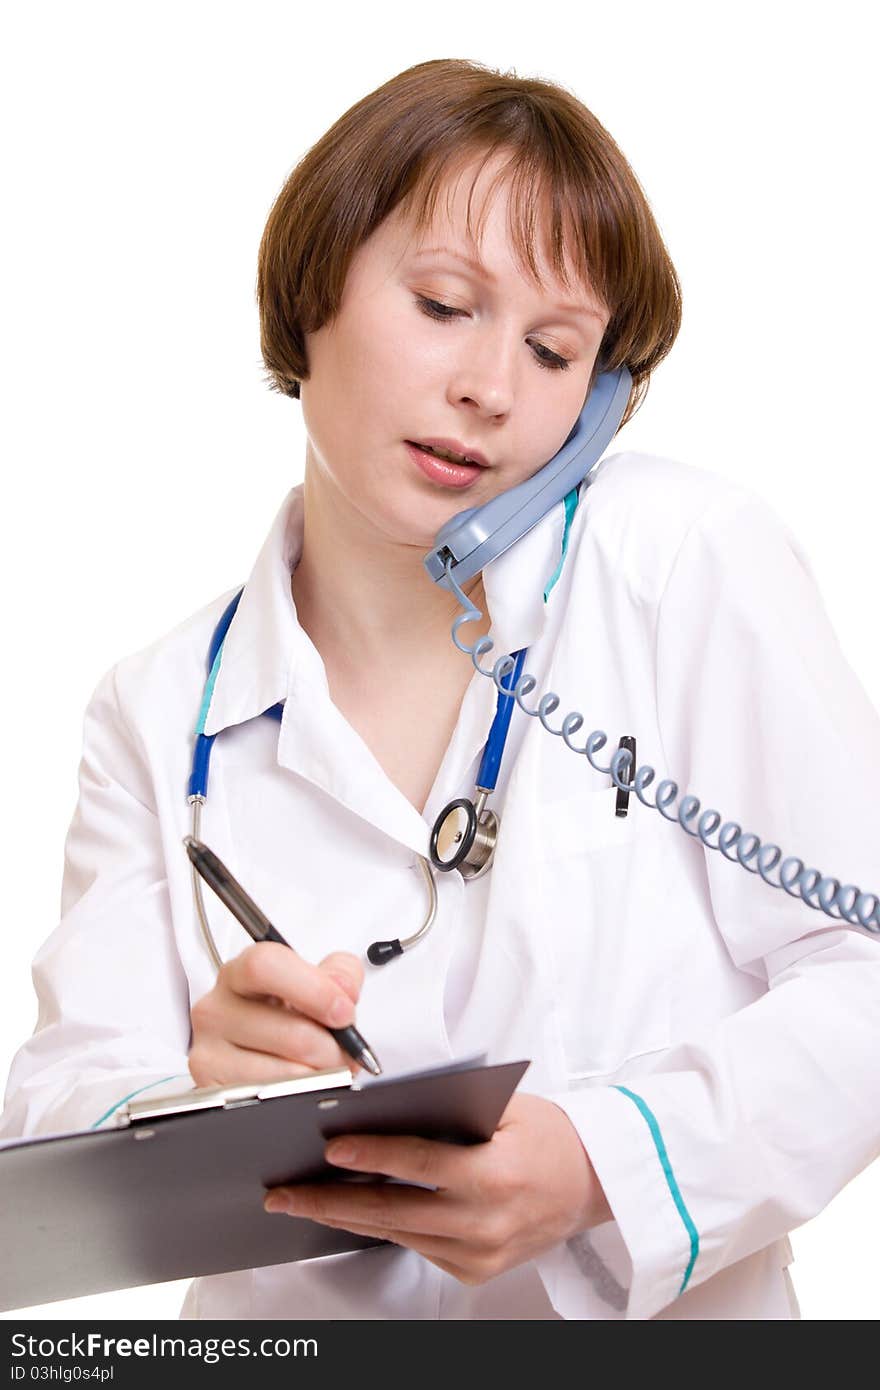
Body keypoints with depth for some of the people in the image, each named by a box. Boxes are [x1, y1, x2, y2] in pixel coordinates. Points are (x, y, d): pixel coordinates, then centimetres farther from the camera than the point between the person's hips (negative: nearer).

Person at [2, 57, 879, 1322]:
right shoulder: (158, 718, 5)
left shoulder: (693, 562, -1)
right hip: (292, 1329, 1)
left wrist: (604, 1164, -19)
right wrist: (194, 1113, -22)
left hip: (667, 1325, -1)